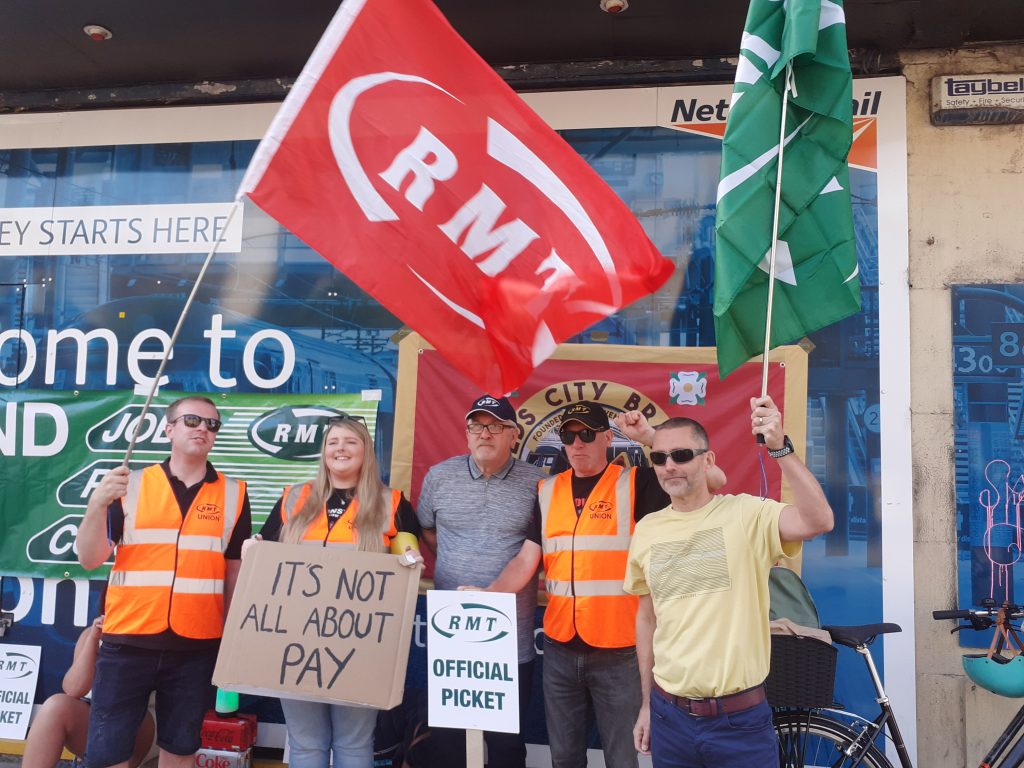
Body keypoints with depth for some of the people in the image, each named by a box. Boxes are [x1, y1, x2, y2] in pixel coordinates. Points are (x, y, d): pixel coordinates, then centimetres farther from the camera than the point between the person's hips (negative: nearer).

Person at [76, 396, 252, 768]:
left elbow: (237, 571, 8)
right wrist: (97, 504, -16)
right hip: (128, 641, 0)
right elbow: (90, 559, 0)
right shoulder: (130, 484, 2)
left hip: (196, 646, 1)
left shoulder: (234, 494, 4)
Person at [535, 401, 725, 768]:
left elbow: (713, 479, -15)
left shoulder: (636, 484, -6)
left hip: (619, 651, -4)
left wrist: (650, 436, -19)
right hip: (560, 650, 4)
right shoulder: (547, 491, 7)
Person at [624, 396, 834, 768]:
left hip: (740, 720, -3)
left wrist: (779, 446, -34)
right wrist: (647, 703, 13)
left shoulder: (745, 514, -9)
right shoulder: (647, 530, 3)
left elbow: (818, 520, -26)